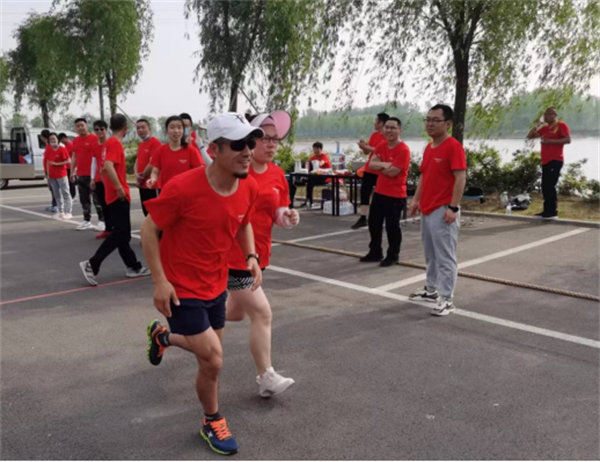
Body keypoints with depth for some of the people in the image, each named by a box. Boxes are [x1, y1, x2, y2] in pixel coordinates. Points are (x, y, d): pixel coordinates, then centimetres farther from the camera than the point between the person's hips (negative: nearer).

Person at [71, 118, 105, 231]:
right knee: (84, 199, 10)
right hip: (80, 175, 6)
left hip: (92, 174, -6)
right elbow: (74, 157, 18)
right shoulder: (75, 140, 13)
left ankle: (101, 221, 2)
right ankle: (87, 221, 16)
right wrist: (72, 171, 13)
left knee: (97, 199, -3)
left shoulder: (94, 138, -6)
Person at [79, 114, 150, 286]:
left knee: (123, 233, 12)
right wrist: (119, 187, -26)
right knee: (120, 234, -9)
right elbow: (108, 166, -28)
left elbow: (106, 168, 23)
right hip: (118, 196, -10)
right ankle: (92, 264, -12)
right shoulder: (115, 143, -14)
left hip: (114, 196, 10)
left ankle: (133, 267, 19)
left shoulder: (109, 143, 14)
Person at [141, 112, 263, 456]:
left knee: (209, 350, 21)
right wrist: (160, 280, -19)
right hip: (182, 288, -6)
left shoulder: (250, 188, -9)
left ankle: (163, 336, 52)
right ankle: (213, 422, 24)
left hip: (217, 285, 7)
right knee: (213, 359, -4)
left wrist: (251, 256, -5)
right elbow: (149, 230, -15)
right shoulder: (183, 188, -27)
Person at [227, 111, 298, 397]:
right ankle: (266, 379, 4)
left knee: (236, 313, 19)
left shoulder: (277, 175, 4)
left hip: (256, 254, 7)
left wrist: (289, 218, -13)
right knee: (262, 313, -9)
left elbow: (279, 217, 7)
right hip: (230, 254, -6)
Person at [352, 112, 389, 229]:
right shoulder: (374, 135, 11)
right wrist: (364, 146, -7)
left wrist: (367, 147, -19)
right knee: (364, 193, 5)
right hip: (369, 170, 7)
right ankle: (362, 219, 12)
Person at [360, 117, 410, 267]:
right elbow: (371, 164, -2)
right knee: (374, 223, 15)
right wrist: (384, 165, -20)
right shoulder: (381, 146, 7)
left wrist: (379, 165, -7)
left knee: (392, 227, 1)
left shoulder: (403, 150, -17)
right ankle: (375, 253, 30)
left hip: (395, 195, -8)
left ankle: (393, 256, 16)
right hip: (379, 192, 8)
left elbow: (392, 172, -22)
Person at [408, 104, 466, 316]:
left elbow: (460, 178, -17)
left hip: (443, 210, -9)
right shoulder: (428, 147, 15)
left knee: (445, 256, -4)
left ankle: (446, 299, 1)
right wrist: (416, 200, 16)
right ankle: (432, 289, 30)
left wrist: (453, 207, -21)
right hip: (427, 209, 9)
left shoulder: (454, 146, -12)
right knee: (430, 254, 17)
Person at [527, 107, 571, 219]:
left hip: (555, 161, -8)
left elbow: (567, 139, -14)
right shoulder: (544, 128, 19)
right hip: (545, 161, 8)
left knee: (550, 186, -13)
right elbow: (529, 136, 21)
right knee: (545, 186, 7)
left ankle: (553, 212, -10)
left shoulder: (561, 125, -2)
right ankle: (547, 211, 13)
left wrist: (551, 141, -20)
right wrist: (536, 126, 8)